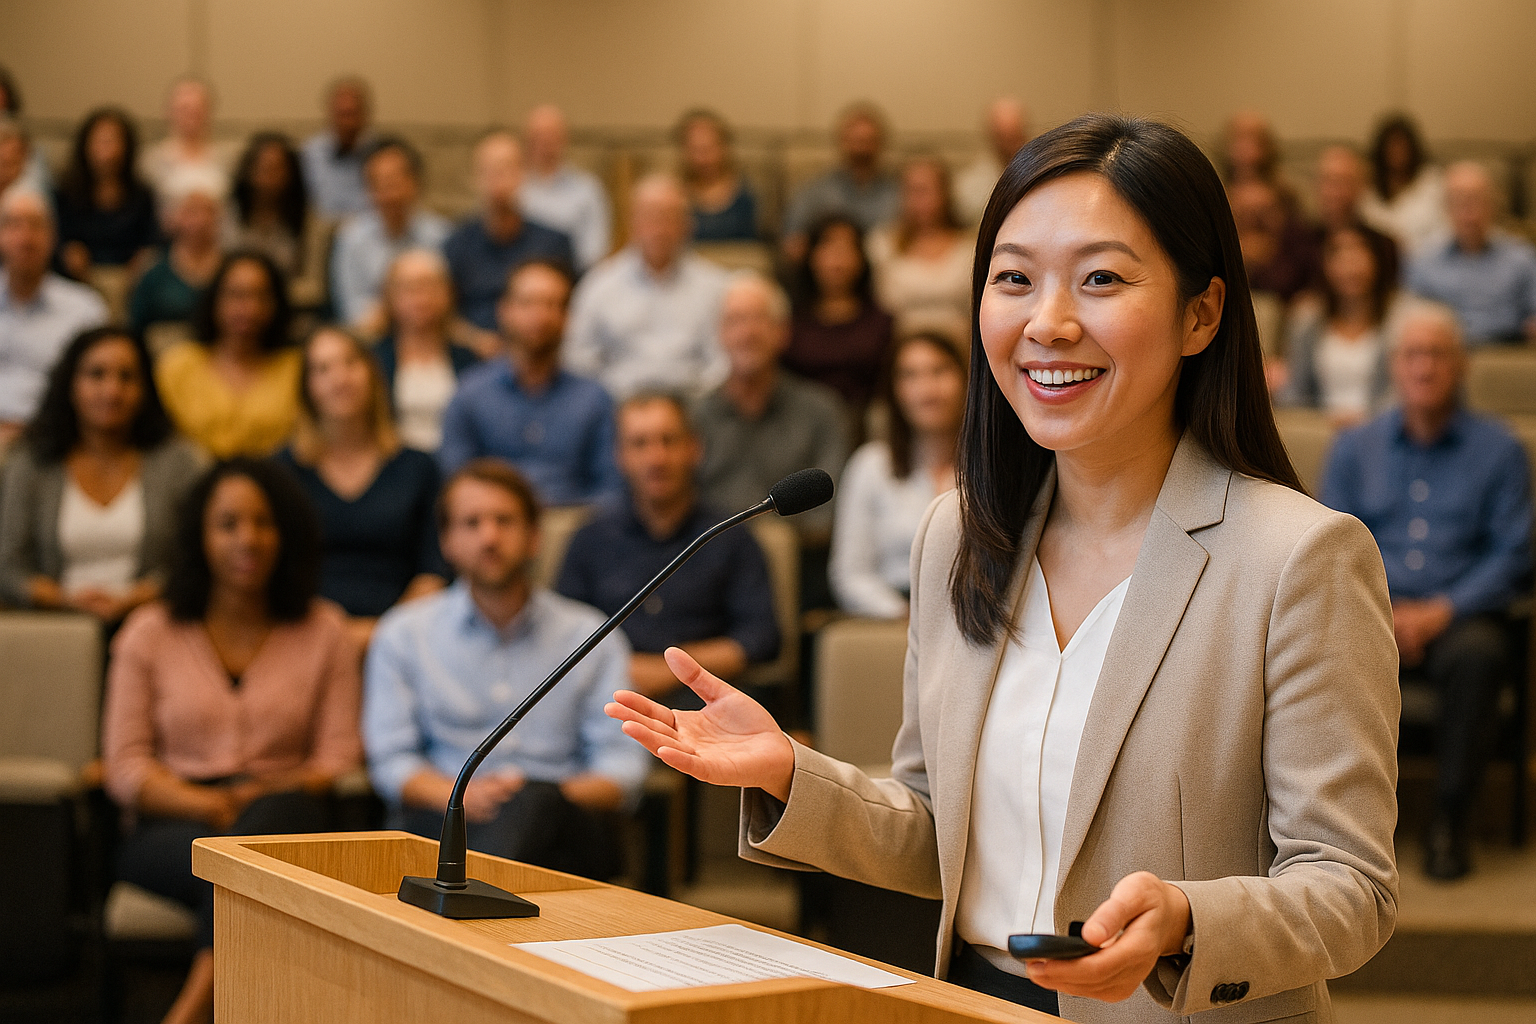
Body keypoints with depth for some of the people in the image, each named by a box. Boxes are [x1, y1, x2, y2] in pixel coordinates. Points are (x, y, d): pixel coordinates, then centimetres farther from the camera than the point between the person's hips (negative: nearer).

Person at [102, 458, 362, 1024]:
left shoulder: (323, 631, 14)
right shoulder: (150, 633, 12)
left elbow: (339, 754, 7)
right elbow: (125, 767, 4)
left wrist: (279, 791, -15)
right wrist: (210, 805, -14)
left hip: (287, 814, 0)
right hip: (171, 827, 0)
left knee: (269, 820, -37)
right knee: (231, 854, -36)